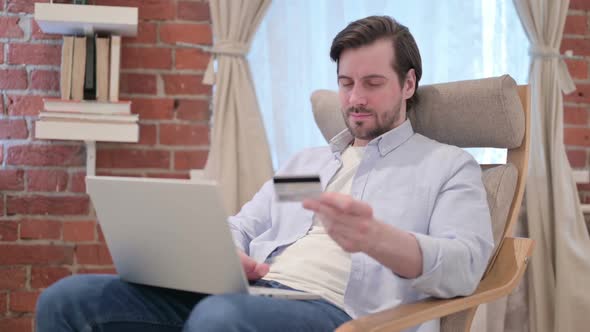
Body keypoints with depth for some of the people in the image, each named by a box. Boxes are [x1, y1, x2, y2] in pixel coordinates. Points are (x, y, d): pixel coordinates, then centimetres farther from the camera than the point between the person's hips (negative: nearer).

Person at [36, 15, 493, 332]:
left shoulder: (451, 167, 13)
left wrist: (376, 238, -27)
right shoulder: (305, 161, 32)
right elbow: (239, 229, 26)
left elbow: (465, 265, -5)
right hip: (245, 292, 6)